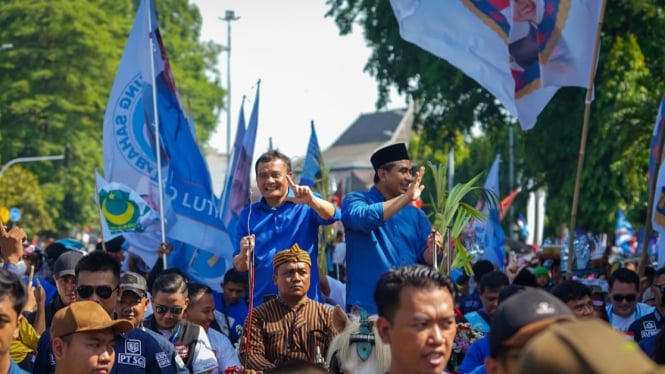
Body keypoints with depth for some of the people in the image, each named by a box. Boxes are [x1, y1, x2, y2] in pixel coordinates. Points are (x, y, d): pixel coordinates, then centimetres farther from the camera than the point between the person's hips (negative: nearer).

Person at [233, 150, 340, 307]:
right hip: (261, 303, 2)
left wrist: (311, 201, -39)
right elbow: (240, 267, 9)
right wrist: (244, 255, -15)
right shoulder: (248, 215, 9)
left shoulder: (305, 206, 2)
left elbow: (332, 216, -18)